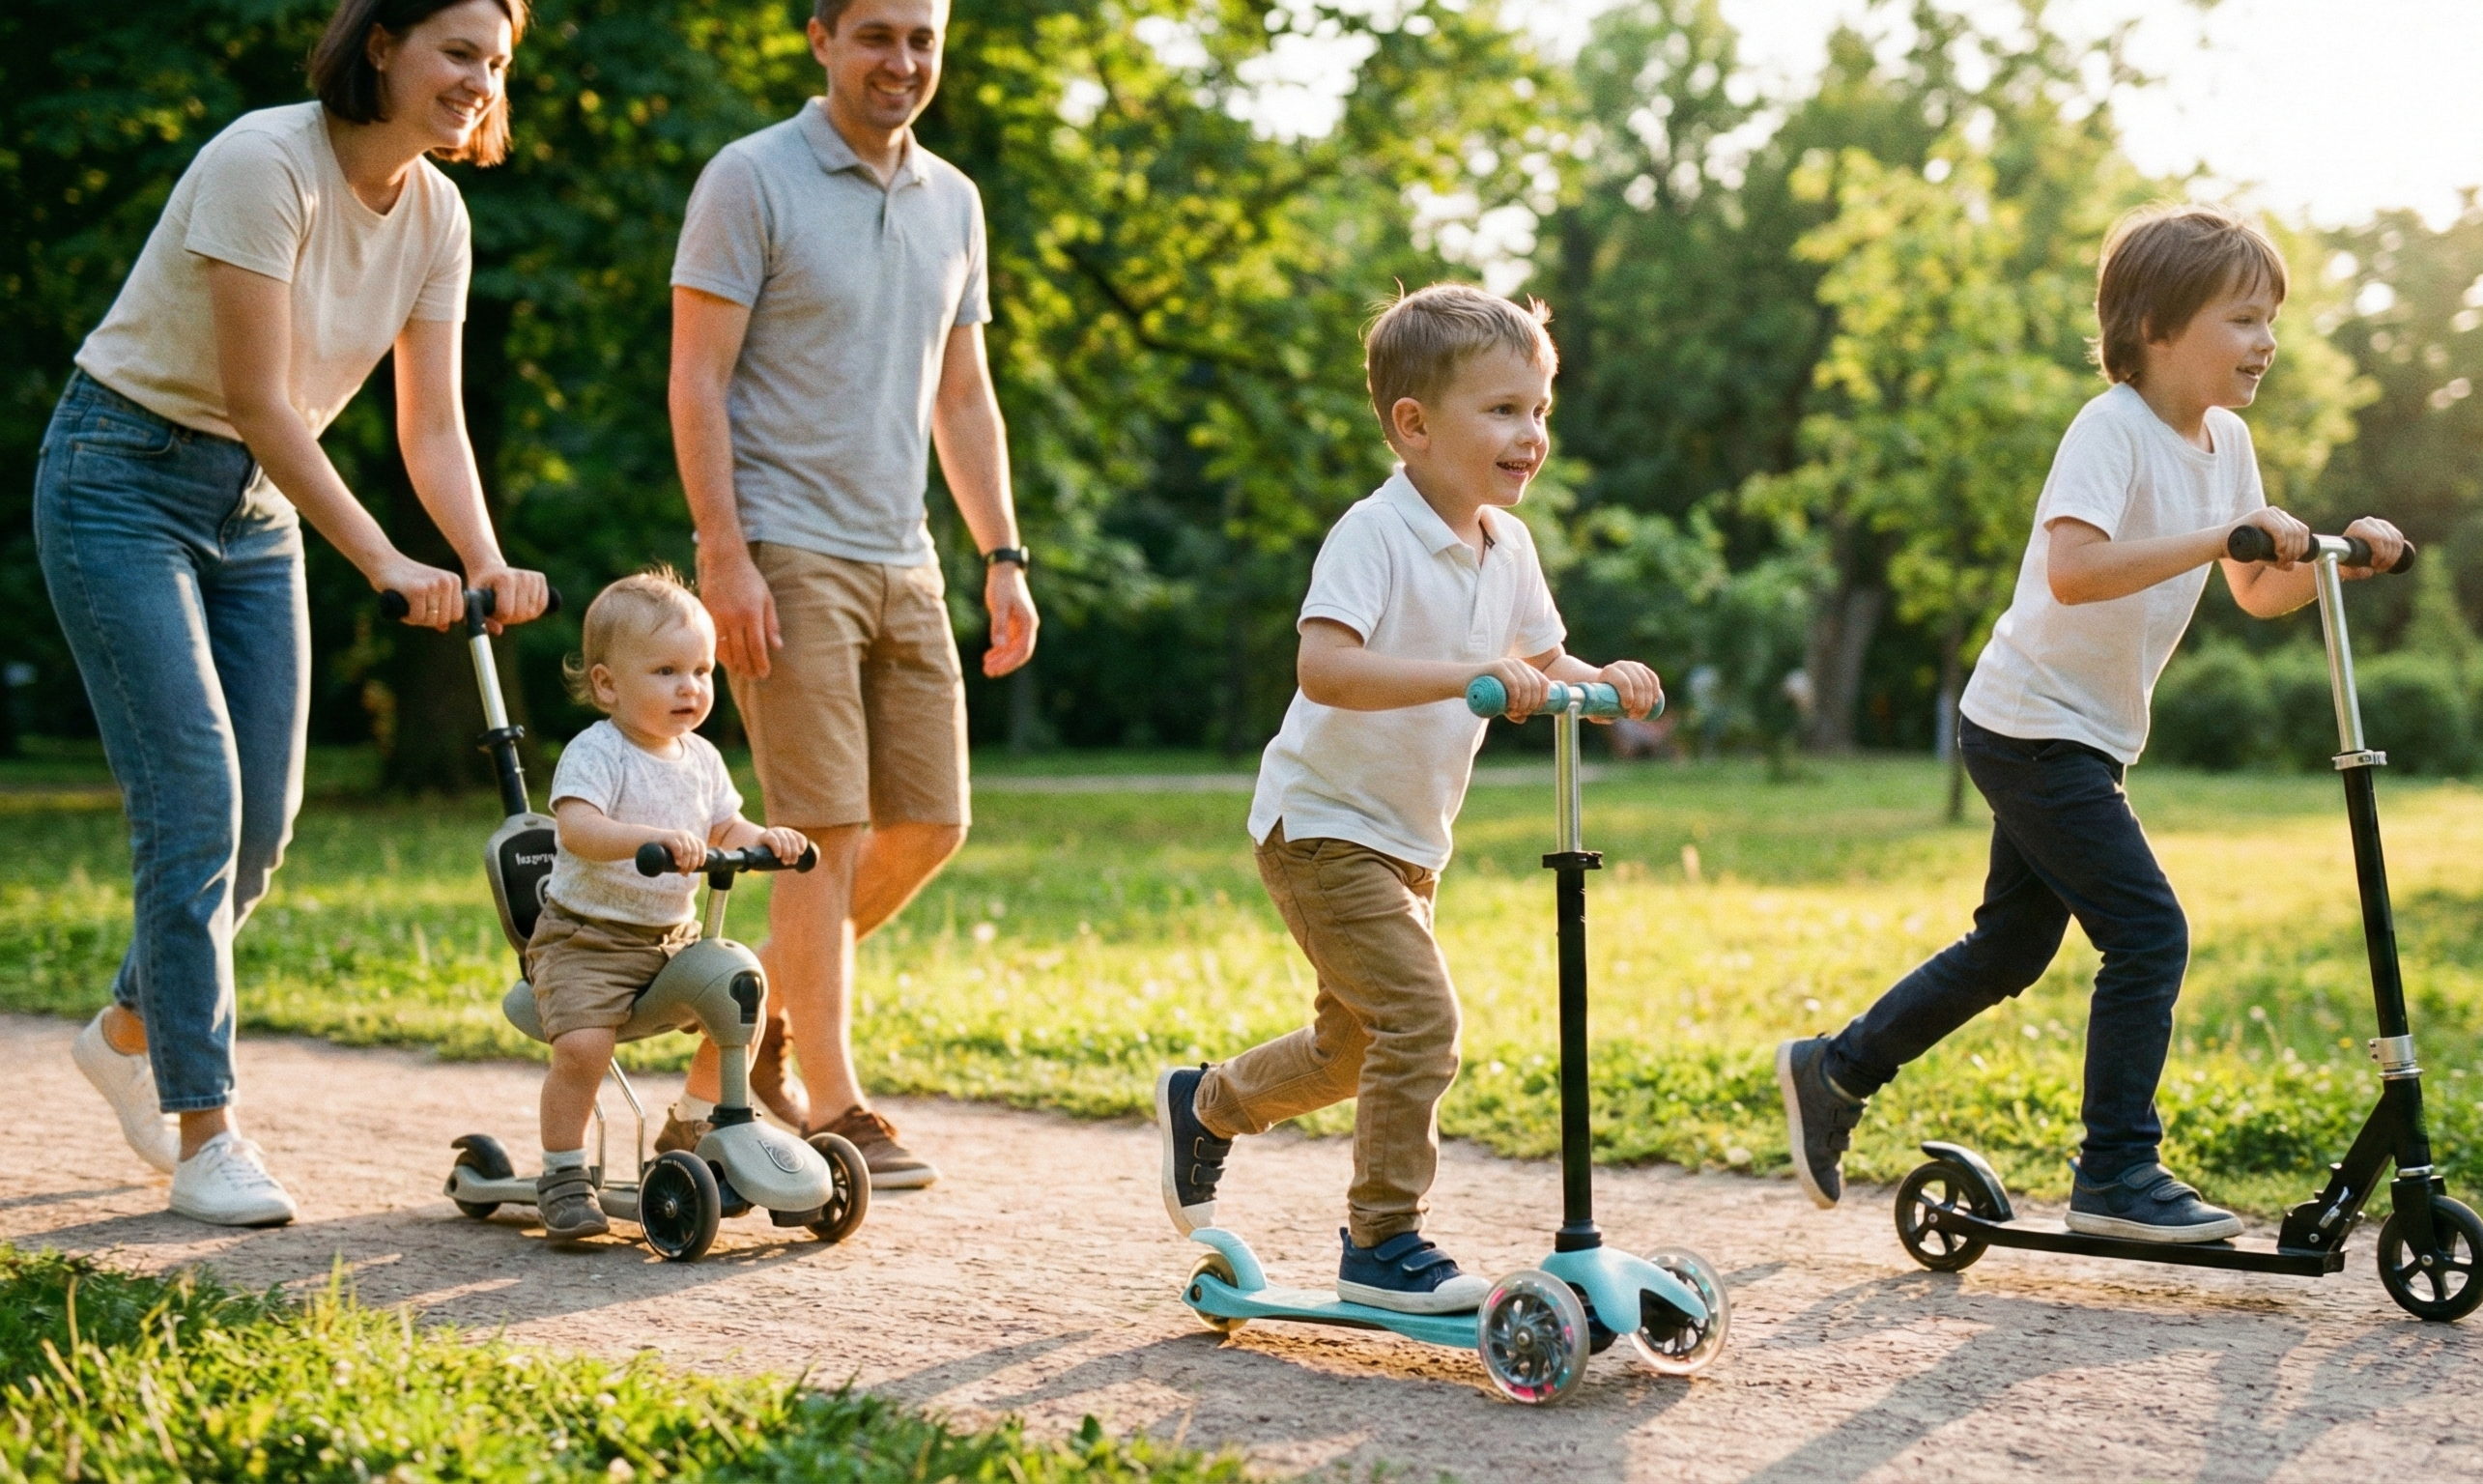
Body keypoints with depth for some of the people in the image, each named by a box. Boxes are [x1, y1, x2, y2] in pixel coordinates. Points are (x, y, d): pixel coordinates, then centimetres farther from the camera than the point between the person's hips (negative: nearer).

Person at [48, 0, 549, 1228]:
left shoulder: (436, 215, -1)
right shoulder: (265, 163, -23)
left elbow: (432, 425, -1)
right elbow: (260, 402, -26)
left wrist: (487, 562, -19)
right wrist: (384, 562, -30)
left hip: (254, 503, 7)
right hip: (124, 474, -7)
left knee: (262, 816, 6)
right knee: (193, 793, -13)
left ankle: (128, 1032, 32)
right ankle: (206, 1138, -6)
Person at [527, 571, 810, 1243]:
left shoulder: (700, 757, 7)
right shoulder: (595, 753, -17)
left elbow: (724, 828, 13)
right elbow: (577, 827, -33)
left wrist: (763, 837, -10)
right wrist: (653, 837, -47)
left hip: (672, 936, 7)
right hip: (584, 939, -7)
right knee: (582, 1046, -26)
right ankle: (563, 1175, -8)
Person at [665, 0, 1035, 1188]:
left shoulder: (953, 202, 14)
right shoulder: (751, 180, -5)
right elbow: (696, 381, -8)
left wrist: (1003, 557, 12)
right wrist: (725, 555, -17)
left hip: (902, 561, 7)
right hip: (786, 553, -7)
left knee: (929, 827, 5)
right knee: (830, 832, -9)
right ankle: (833, 1113, -1)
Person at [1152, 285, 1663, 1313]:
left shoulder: (1505, 546, 3)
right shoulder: (1374, 534, -22)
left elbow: (1539, 663, 13)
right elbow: (1324, 666, -35)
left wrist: (1602, 682, -9)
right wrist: (1466, 673, -43)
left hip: (1406, 840, 9)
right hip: (1324, 828, -9)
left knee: (1351, 1048, 20)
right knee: (1419, 1018, -18)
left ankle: (1204, 1105, 45)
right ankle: (1383, 1247, -5)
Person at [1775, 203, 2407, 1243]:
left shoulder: (2225, 442, 8)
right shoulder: (2113, 428, -19)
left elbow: (2259, 597, 15)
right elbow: (2074, 570, -35)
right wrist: (2223, 533, -35)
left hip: (2084, 738, 9)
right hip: (2033, 726, -9)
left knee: (2011, 948, 15)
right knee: (2149, 933, -12)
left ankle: (1833, 1073, 28)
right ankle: (2118, 1176, -3)